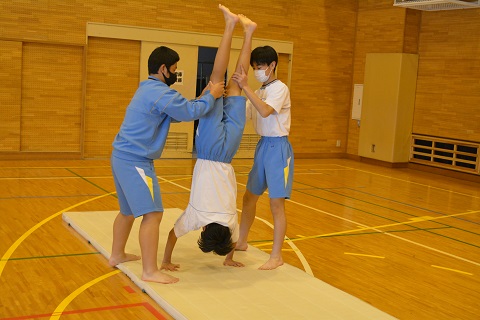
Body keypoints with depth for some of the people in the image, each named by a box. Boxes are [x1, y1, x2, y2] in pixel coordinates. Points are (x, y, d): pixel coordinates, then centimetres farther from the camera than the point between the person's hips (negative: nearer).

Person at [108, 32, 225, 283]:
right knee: (152, 214, -11)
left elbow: (179, 111, 20)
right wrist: (211, 97, 0)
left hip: (122, 157, 11)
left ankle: (117, 255, 37)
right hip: (136, 162, -11)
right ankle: (150, 271, -10)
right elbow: (189, 113, -14)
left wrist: (202, 98, 14)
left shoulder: (147, 89, 18)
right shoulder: (161, 93, -15)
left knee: (128, 211, 23)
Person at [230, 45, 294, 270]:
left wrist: (245, 87, -27)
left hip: (278, 147, -9)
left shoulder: (279, 88, -11)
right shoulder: (259, 92, 13)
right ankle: (241, 242, 34)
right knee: (250, 197, 17)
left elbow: (265, 111, -29)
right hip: (263, 145, 9)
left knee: (276, 203, -6)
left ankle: (276, 256, 2)